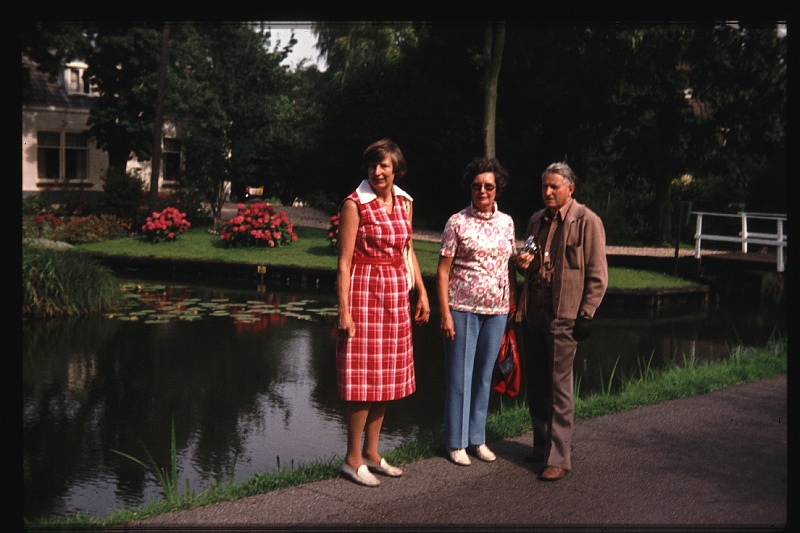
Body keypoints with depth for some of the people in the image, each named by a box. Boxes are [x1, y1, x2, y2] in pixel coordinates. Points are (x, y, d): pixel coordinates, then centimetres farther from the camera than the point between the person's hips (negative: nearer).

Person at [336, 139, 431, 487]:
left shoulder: (403, 202, 10)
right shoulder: (355, 204, -9)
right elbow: (344, 262, -11)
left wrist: (422, 292, 13)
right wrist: (344, 311, -16)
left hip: (396, 293, 7)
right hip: (364, 291, -7)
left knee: (387, 377, 11)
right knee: (364, 378, -4)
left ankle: (372, 452, 22)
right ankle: (353, 459, 8)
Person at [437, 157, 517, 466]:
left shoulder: (506, 222, 8)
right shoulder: (457, 223, -5)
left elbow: (510, 266, 14)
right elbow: (443, 270, -6)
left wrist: (515, 302, 8)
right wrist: (445, 313, -11)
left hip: (497, 310, 4)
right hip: (463, 308, -4)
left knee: (484, 375, 12)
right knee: (460, 375, 3)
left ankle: (477, 437, 24)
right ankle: (456, 441, 14)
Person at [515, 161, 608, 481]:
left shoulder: (587, 221, -5)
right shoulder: (537, 220, 16)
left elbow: (598, 275, -6)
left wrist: (585, 315, -11)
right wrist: (522, 264, 4)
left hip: (563, 317, -7)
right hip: (532, 313, 7)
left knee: (559, 389, -4)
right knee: (536, 386, 12)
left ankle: (559, 458, 2)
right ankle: (542, 447, 24)